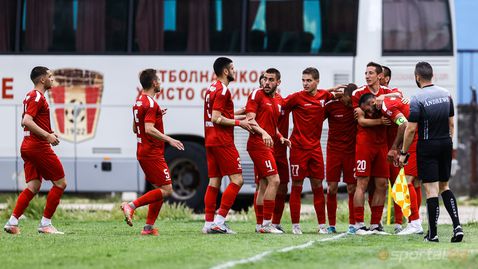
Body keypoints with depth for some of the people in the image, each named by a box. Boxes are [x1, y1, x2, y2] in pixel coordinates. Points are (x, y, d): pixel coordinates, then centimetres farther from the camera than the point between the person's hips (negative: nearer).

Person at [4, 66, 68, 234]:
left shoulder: (31, 96, 19)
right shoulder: (37, 97, -12)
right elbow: (27, 121, -23)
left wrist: (47, 133, 22)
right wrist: (47, 135, -25)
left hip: (28, 147, 10)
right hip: (39, 147, -10)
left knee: (33, 186, 5)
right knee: (60, 183, -2)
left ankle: (12, 222, -5)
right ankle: (45, 224, -3)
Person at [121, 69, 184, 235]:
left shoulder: (138, 102, 14)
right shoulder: (151, 103, -16)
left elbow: (135, 129, 23)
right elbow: (149, 129, -26)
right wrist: (169, 139, -26)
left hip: (143, 152, 10)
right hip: (152, 154, -10)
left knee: (159, 190, 12)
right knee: (166, 190, -9)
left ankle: (148, 227, 7)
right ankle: (131, 206, -15)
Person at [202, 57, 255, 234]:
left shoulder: (211, 89, 16)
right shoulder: (222, 90, -13)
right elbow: (217, 118, -19)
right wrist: (239, 122, -13)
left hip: (211, 141, 10)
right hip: (223, 142, -10)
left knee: (214, 182, 8)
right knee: (237, 180, -7)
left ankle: (209, 223, 4)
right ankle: (219, 221, -13)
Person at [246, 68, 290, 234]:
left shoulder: (277, 103, 19)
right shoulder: (257, 95, -5)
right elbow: (250, 119, -14)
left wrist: (280, 137, 10)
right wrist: (263, 133, -28)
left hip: (267, 146, 9)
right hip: (258, 143, -9)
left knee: (264, 186, 10)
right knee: (274, 180, -16)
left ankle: (260, 225, 15)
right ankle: (266, 224, -17)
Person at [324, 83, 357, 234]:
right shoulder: (332, 106, -4)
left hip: (352, 152, 1)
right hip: (334, 152, -1)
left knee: (352, 189, 0)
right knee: (332, 188, -3)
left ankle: (352, 224, 6)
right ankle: (331, 225, 4)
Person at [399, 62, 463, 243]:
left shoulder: (417, 100, -14)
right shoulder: (446, 94, 5)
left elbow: (411, 129, -14)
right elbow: (451, 123, 11)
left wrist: (403, 152, -6)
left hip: (427, 146, -6)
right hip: (445, 144, 6)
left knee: (431, 189, -3)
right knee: (444, 186, 15)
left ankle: (432, 233, 0)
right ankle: (457, 225, 0)